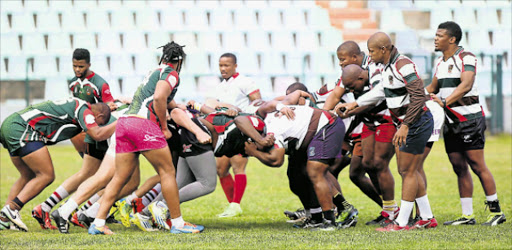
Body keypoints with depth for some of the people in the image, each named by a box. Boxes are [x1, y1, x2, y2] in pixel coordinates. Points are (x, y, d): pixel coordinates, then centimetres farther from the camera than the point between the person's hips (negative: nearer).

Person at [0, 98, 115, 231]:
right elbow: (97, 134, -19)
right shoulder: (83, 109, -6)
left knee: (28, 177, 18)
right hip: (22, 129, -10)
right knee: (46, 176, -7)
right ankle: (12, 209, -11)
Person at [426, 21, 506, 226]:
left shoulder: (466, 58, -11)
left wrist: (445, 101, -36)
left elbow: (466, 85, -26)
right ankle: (467, 215, 9)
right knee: (459, 167, 6)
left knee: (477, 165, -8)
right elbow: (433, 88, 25)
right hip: (450, 121, 8)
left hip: (469, 118, -8)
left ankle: (496, 211, -2)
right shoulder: (440, 62, 14)